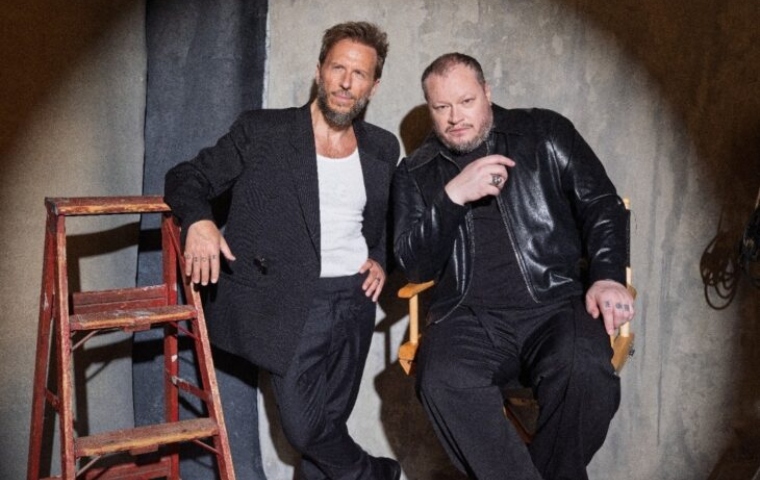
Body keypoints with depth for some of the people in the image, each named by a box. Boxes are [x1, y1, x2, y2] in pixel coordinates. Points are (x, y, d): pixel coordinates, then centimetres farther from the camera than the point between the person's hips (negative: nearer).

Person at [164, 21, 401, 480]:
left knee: (331, 423, 11)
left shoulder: (383, 148, 8)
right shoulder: (262, 131, -5)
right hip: (295, 302, -3)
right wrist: (199, 220, -20)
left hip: (356, 300, 4)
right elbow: (188, 177, 0)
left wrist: (380, 260, 6)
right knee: (304, 426, -5)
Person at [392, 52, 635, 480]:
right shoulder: (417, 172, 13)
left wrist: (607, 276, -8)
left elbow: (602, 205, 10)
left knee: (585, 371, -33)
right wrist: (453, 196, -11)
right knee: (442, 382, -33)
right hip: (470, 317, 1)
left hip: (555, 304, 0)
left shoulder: (544, 133, 12)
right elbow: (414, 266, 4)